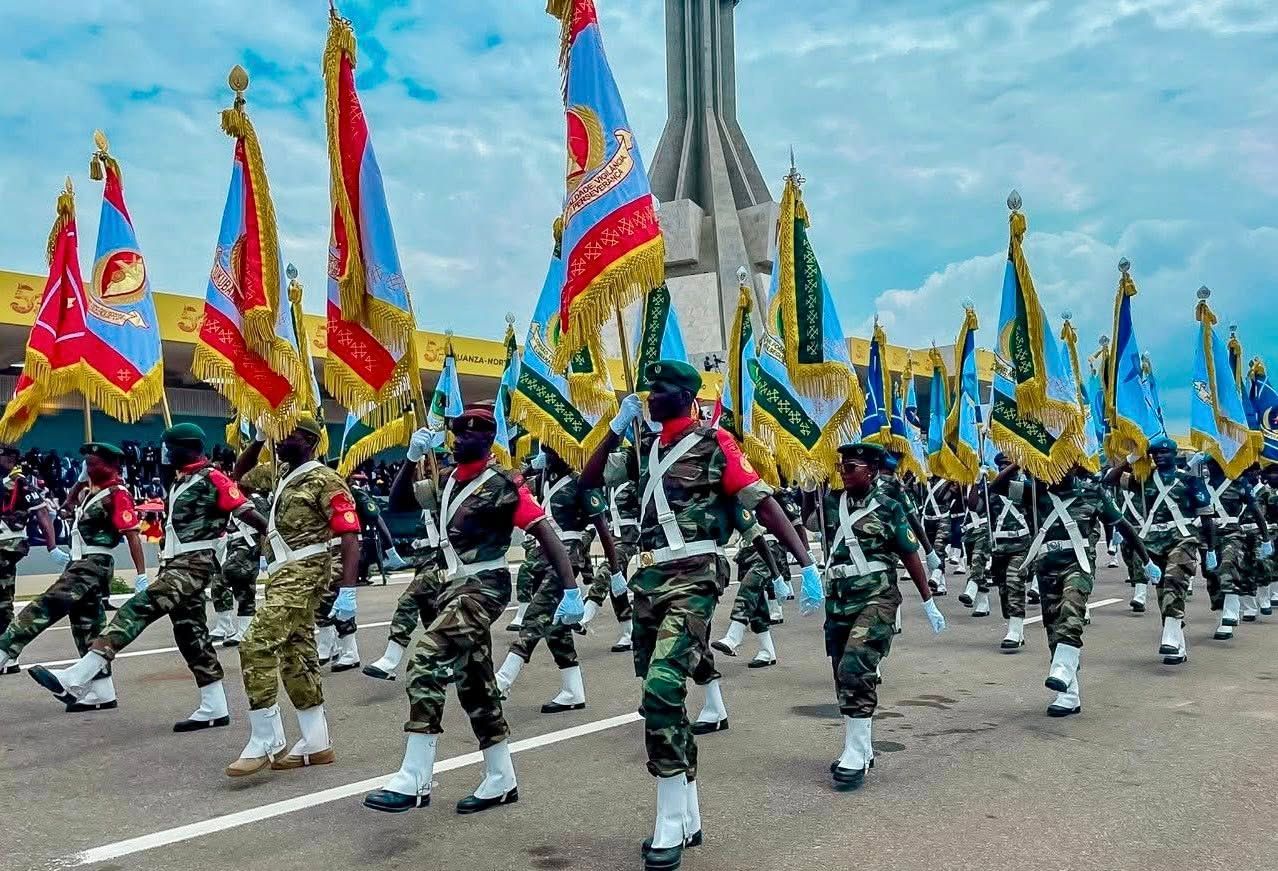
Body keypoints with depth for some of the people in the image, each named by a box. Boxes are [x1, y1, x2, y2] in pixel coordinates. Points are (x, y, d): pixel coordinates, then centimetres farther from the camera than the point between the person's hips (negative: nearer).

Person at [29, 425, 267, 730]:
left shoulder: (211, 479, -11)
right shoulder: (181, 480, 19)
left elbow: (244, 510, -17)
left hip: (193, 565, -10)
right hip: (176, 565, 10)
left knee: (137, 609, -20)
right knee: (190, 633, 10)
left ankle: (75, 680, -24)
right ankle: (214, 709, 14)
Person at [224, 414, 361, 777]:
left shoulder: (324, 480, -11)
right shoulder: (279, 473, 15)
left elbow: (351, 535, -16)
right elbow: (240, 475, 32)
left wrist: (348, 589, -24)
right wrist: (258, 441, 14)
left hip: (303, 572, -9)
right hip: (282, 574, 10)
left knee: (256, 645, -18)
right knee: (297, 656, 10)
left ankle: (265, 743, -11)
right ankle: (317, 745, 17)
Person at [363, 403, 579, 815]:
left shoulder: (502, 484, -11)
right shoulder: (448, 480, 11)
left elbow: (546, 534, -15)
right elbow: (398, 501, 14)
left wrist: (570, 591, -24)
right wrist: (412, 458, -1)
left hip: (482, 587, -8)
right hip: (455, 585, 8)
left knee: (426, 665, -18)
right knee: (473, 682, 12)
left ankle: (414, 782, -13)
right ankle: (501, 780, 23)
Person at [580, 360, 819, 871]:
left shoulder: (714, 444, -4)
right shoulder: (646, 447, 16)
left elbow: (765, 504, -9)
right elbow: (588, 481, 18)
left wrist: (807, 563, -18)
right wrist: (618, 426, 8)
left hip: (692, 579, -7)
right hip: (648, 578, 7)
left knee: (662, 688, -20)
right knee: (662, 697, 11)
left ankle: (670, 827, -7)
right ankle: (686, 818, 24)